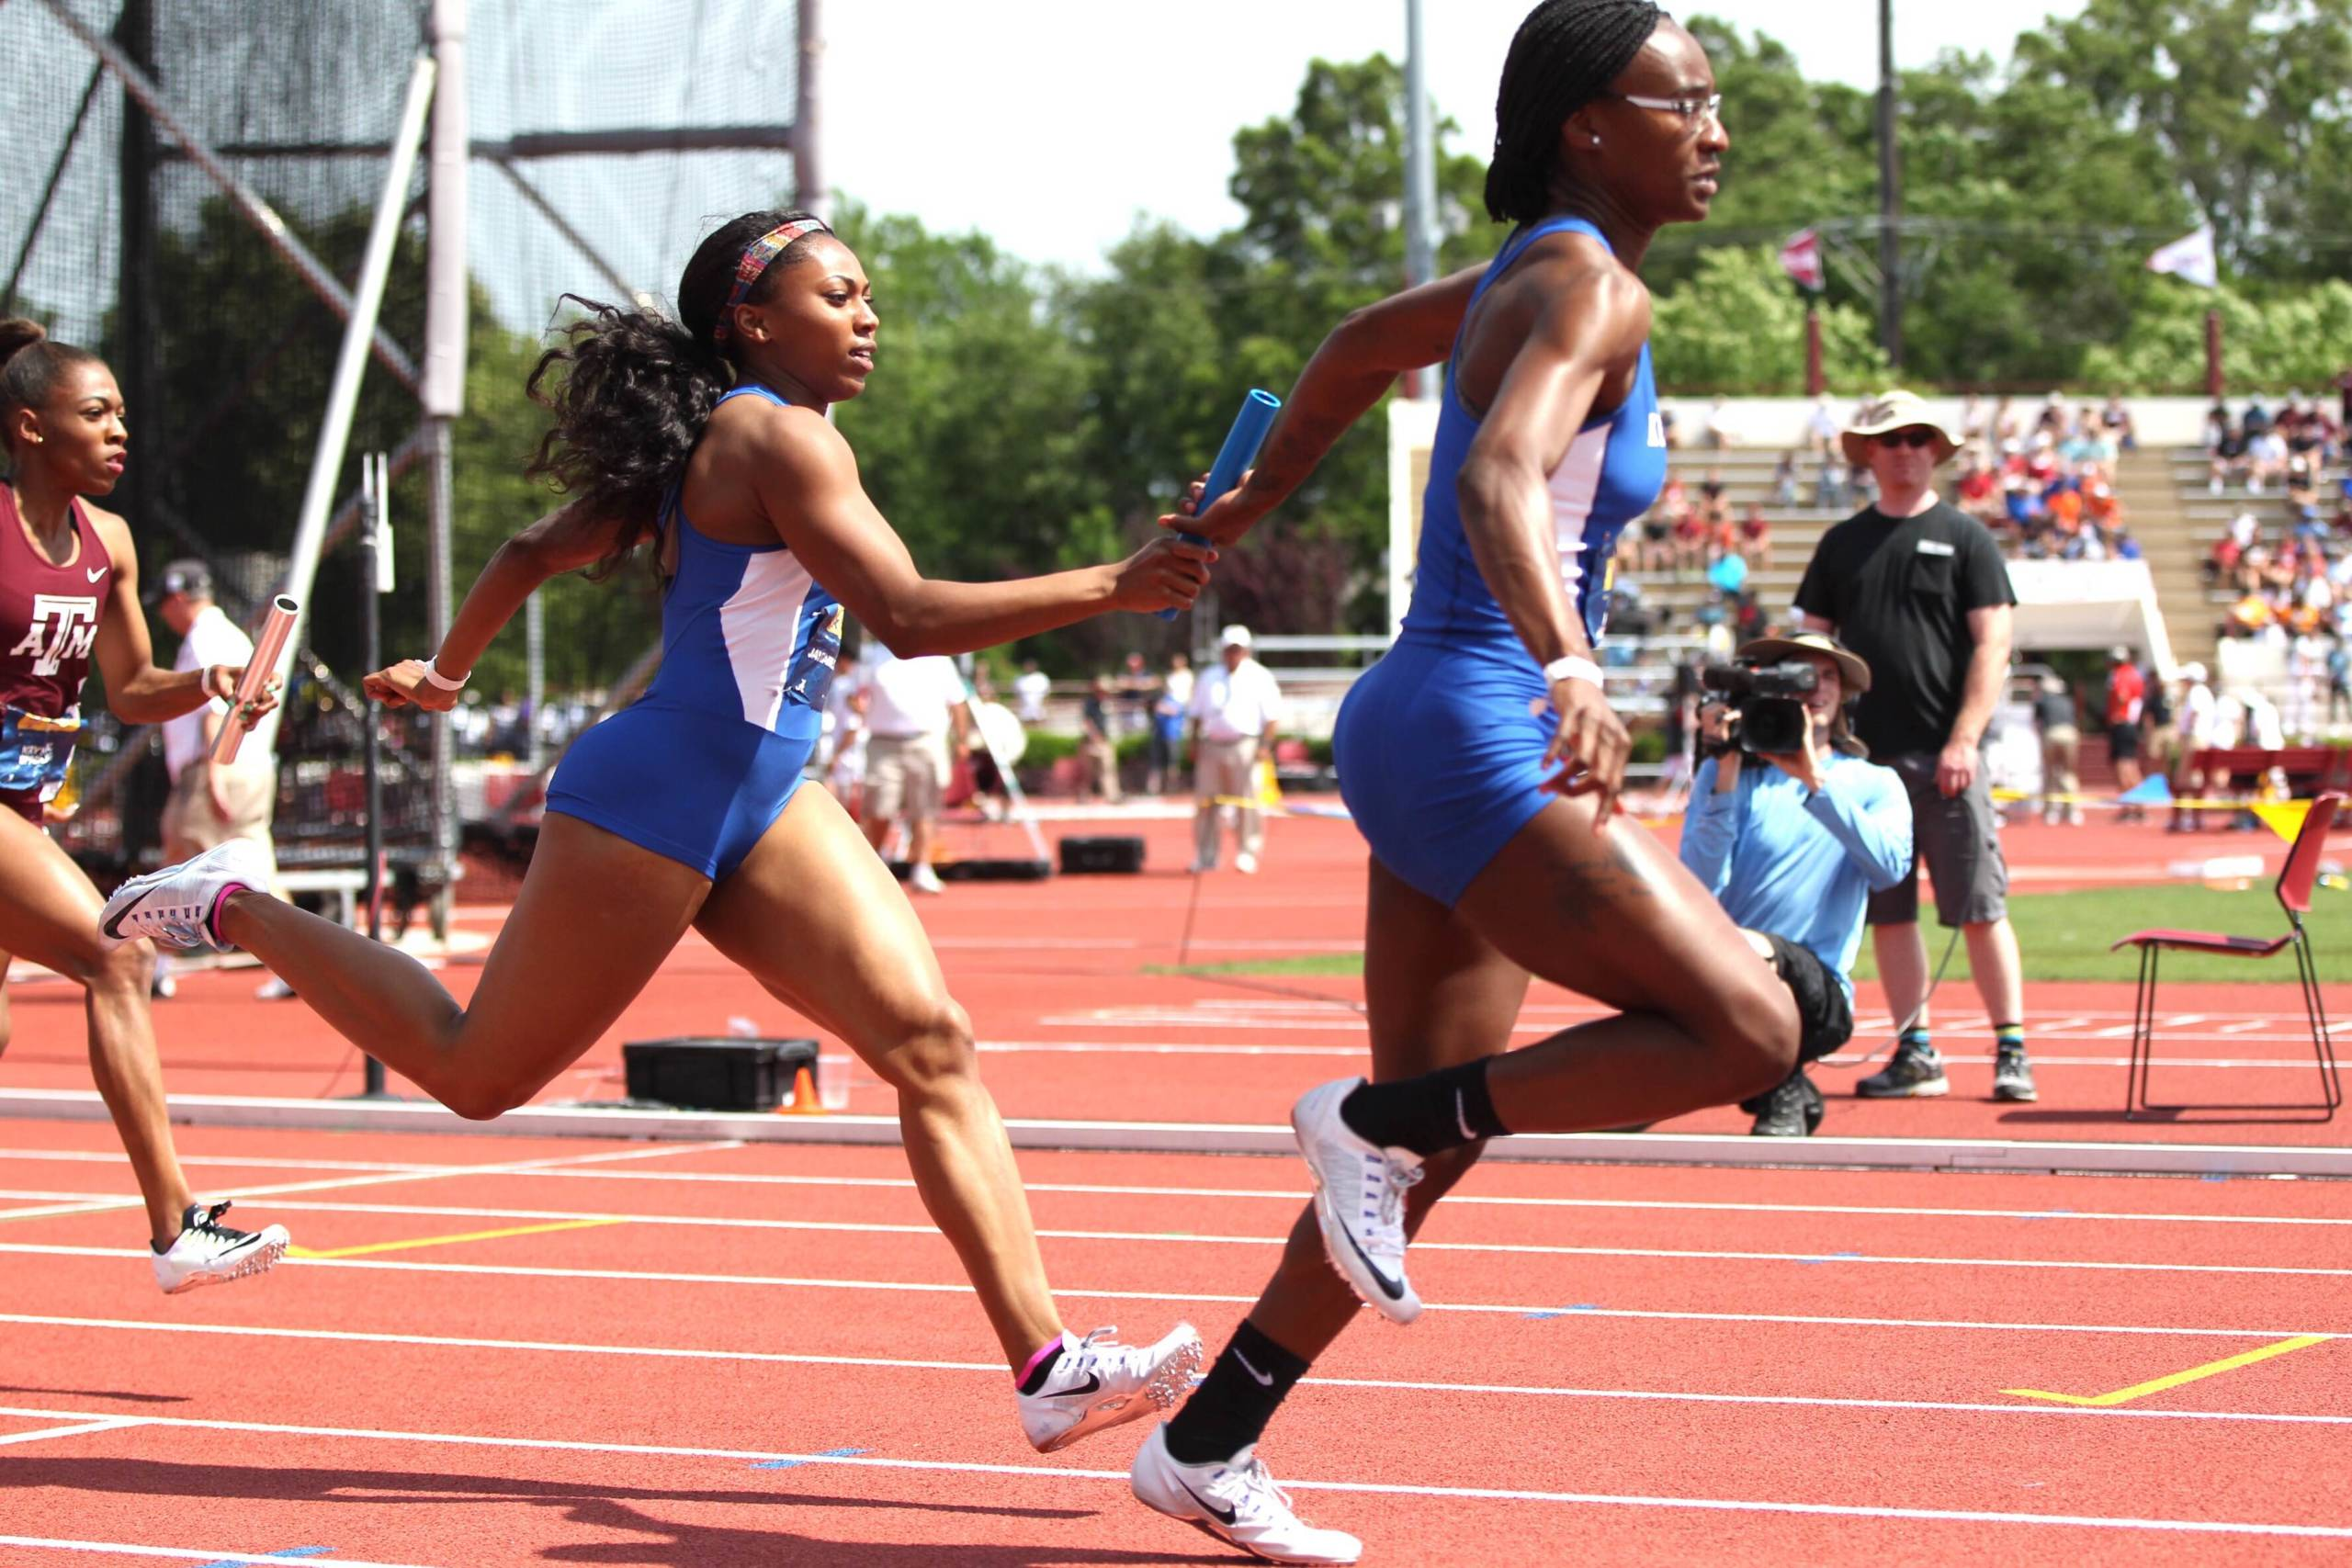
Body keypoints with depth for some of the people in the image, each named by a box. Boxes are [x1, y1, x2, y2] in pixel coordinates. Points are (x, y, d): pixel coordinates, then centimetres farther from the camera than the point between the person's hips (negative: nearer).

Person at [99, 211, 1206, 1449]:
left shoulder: (703, 441, 16)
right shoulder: (777, 436, -15)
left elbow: (541, 547, 24)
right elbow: (906, 616, -25)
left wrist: (443, 670, 38)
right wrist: (1107, 588, -26)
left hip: (757, 804, 10)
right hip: (659, 799, -10)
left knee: (931, 1044, -7)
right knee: (475, 1075, 5)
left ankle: (1044, 1364, -14)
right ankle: (235, 910, 24)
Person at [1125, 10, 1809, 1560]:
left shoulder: (1527, 276, 15)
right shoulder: (1587, 289, -15)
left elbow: (1360, 347, 32)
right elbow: (1499, 481, -33)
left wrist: (1251, 504, 44)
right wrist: (1570, 666, -49)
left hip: (1433, 736, 10)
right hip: (1474, 740, -10)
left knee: (1437, 1136, 13)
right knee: (1752, 1033, -13)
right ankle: (1375, 1121, -7)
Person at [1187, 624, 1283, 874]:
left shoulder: (1260, 678, 3)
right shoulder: (1208, 677, 16)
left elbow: (1272, 717, -2)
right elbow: (1196, 715, 19)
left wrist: (1265, 744, -13)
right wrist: (1195, 744, 9)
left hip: (1245, 746, -4)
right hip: (1211, 746, 4)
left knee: (1246, 802, -6)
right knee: (1206, 801, 2)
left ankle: (1247, 856, -1)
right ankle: (1205, 857, 9)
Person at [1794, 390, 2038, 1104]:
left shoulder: (1965, 537, 4)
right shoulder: (1842, 543, 14)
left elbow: (1992, 645, -2)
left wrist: (1965, 738, -12)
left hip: (1945, 757, -4)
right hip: (1866, 755, 4)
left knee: (1981, 908, -5)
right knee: (1887, 910, 4)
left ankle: (2012, 1049, 0)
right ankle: (1916, 1052, 10)